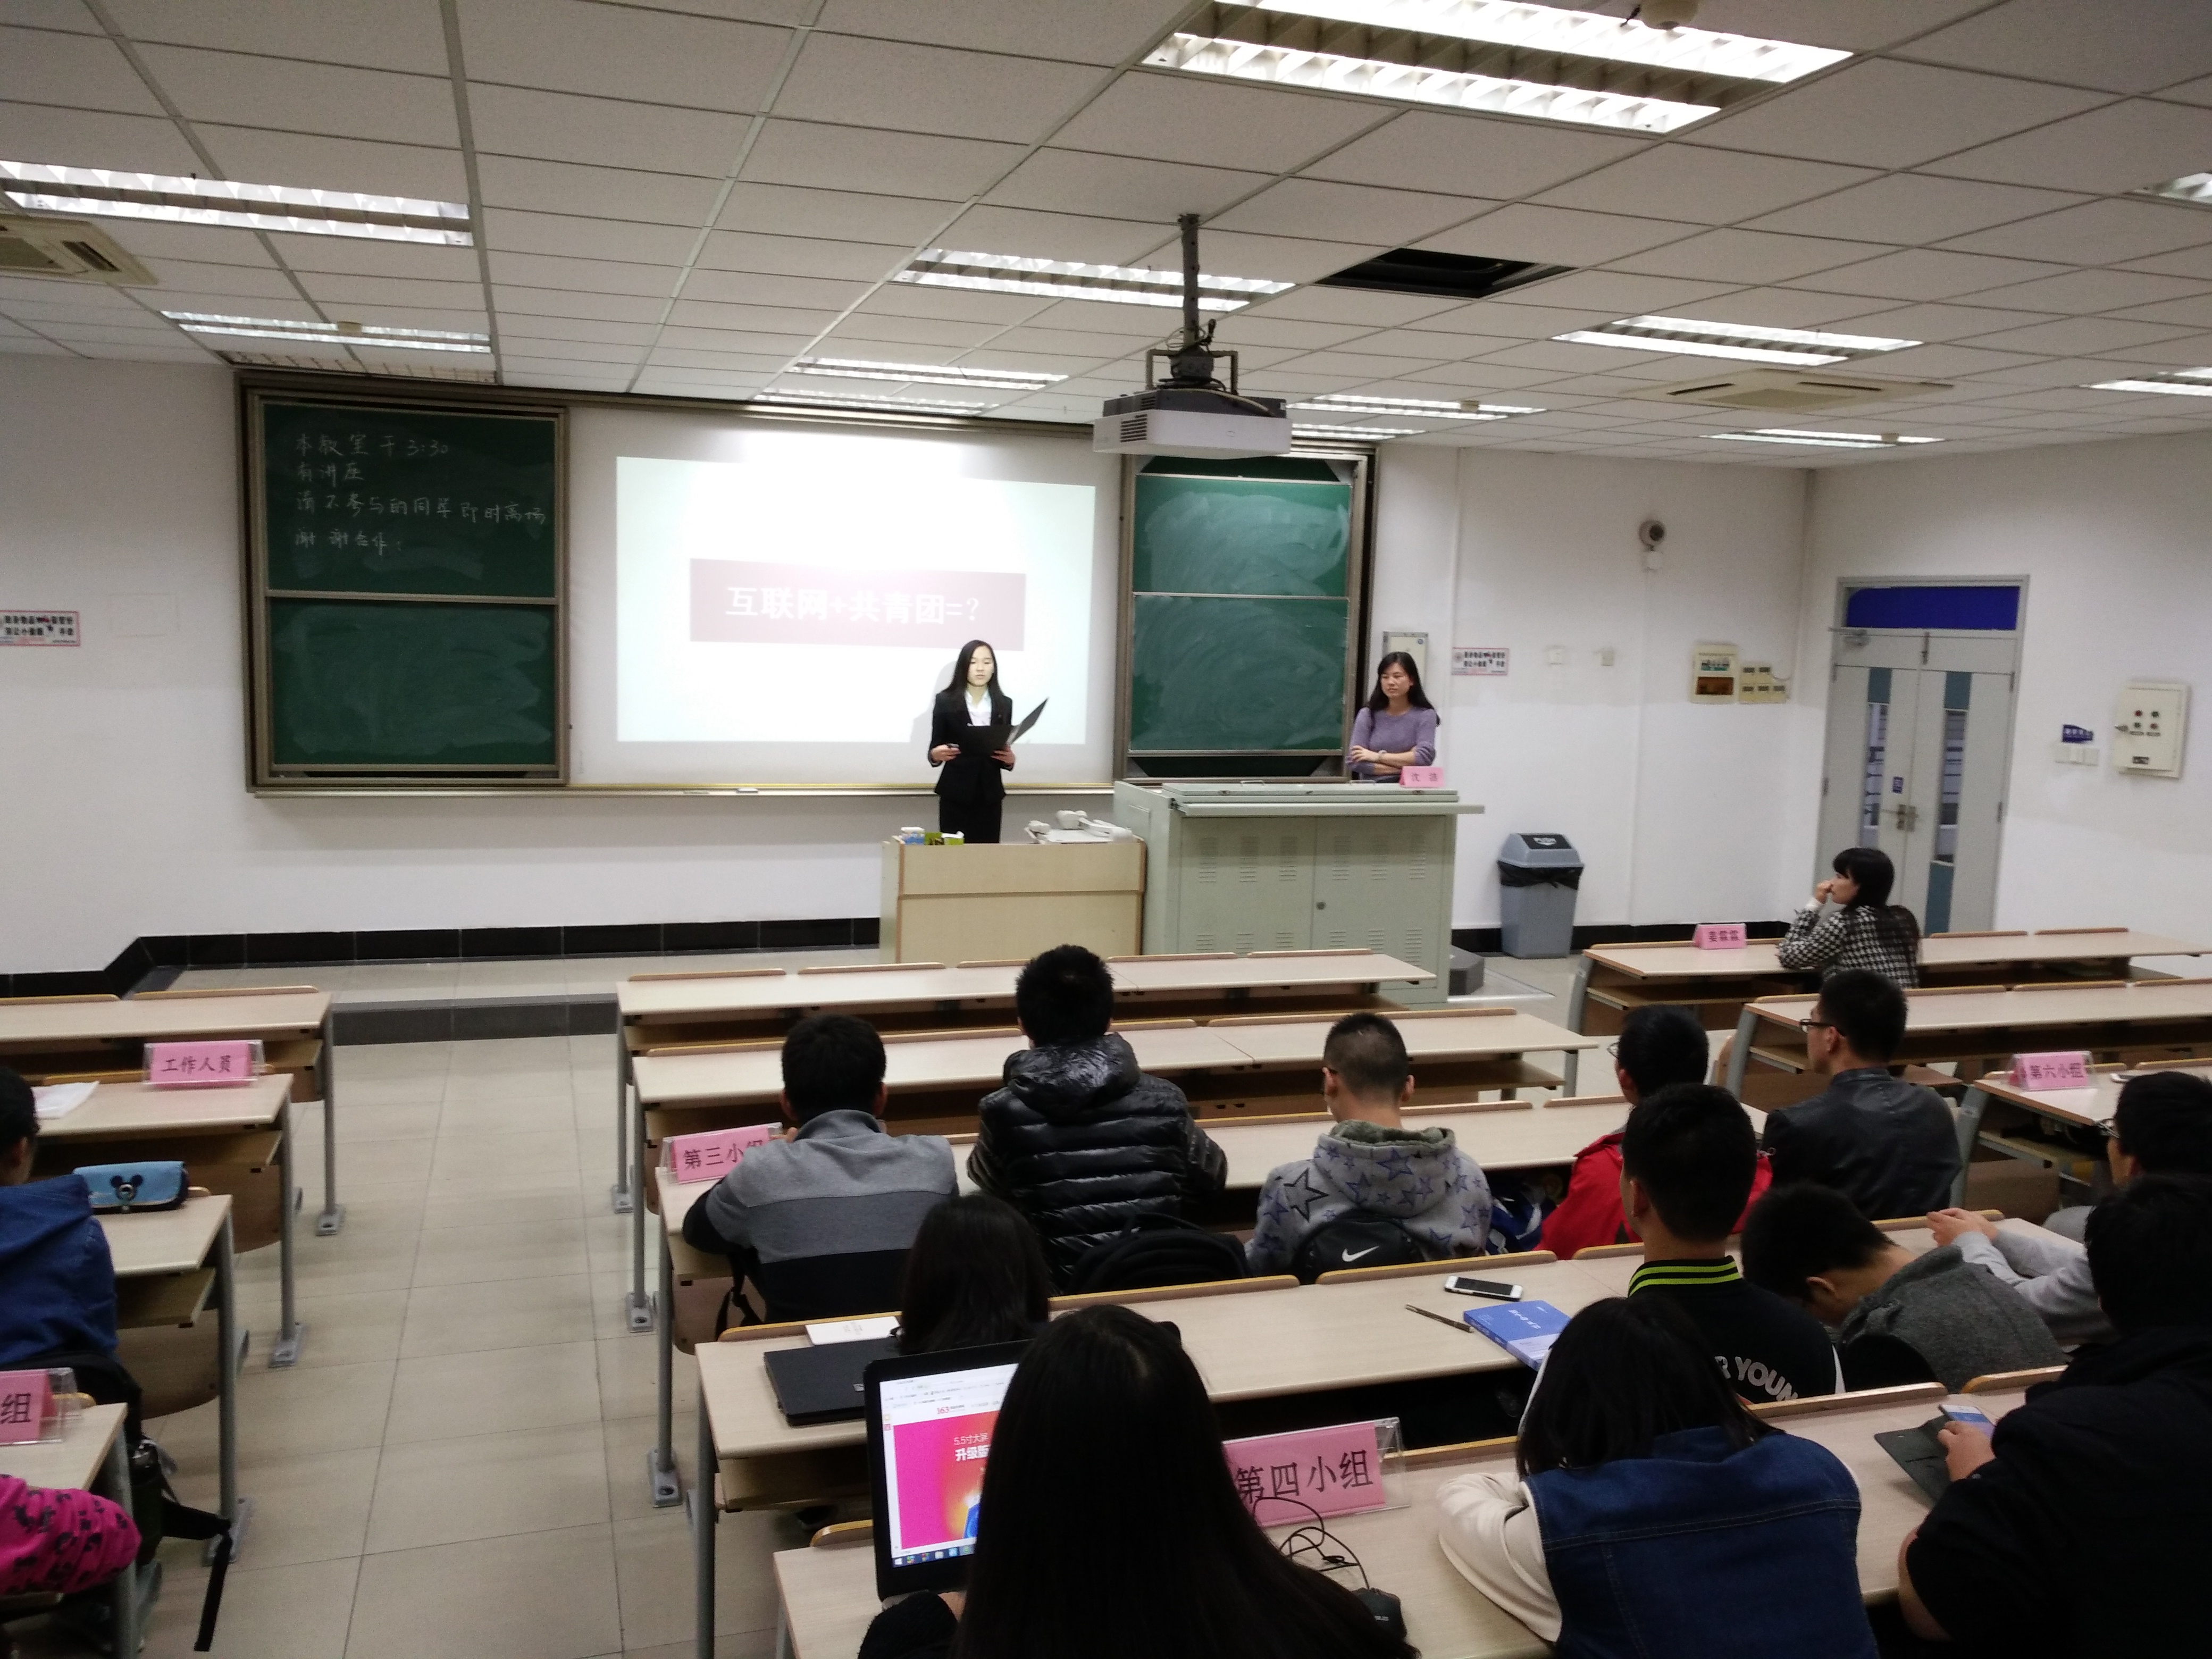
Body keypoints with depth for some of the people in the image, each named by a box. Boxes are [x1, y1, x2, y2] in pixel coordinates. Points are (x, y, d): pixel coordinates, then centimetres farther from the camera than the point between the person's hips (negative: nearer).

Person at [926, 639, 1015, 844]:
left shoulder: (1004, 704, 10)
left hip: (990, 794, 3)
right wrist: (936, 754, -20)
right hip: (955, 794, -2)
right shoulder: (945, 701, 0)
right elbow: (934, 748, 1)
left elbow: (1005, 750, 14)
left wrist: (1010, 759, -8)